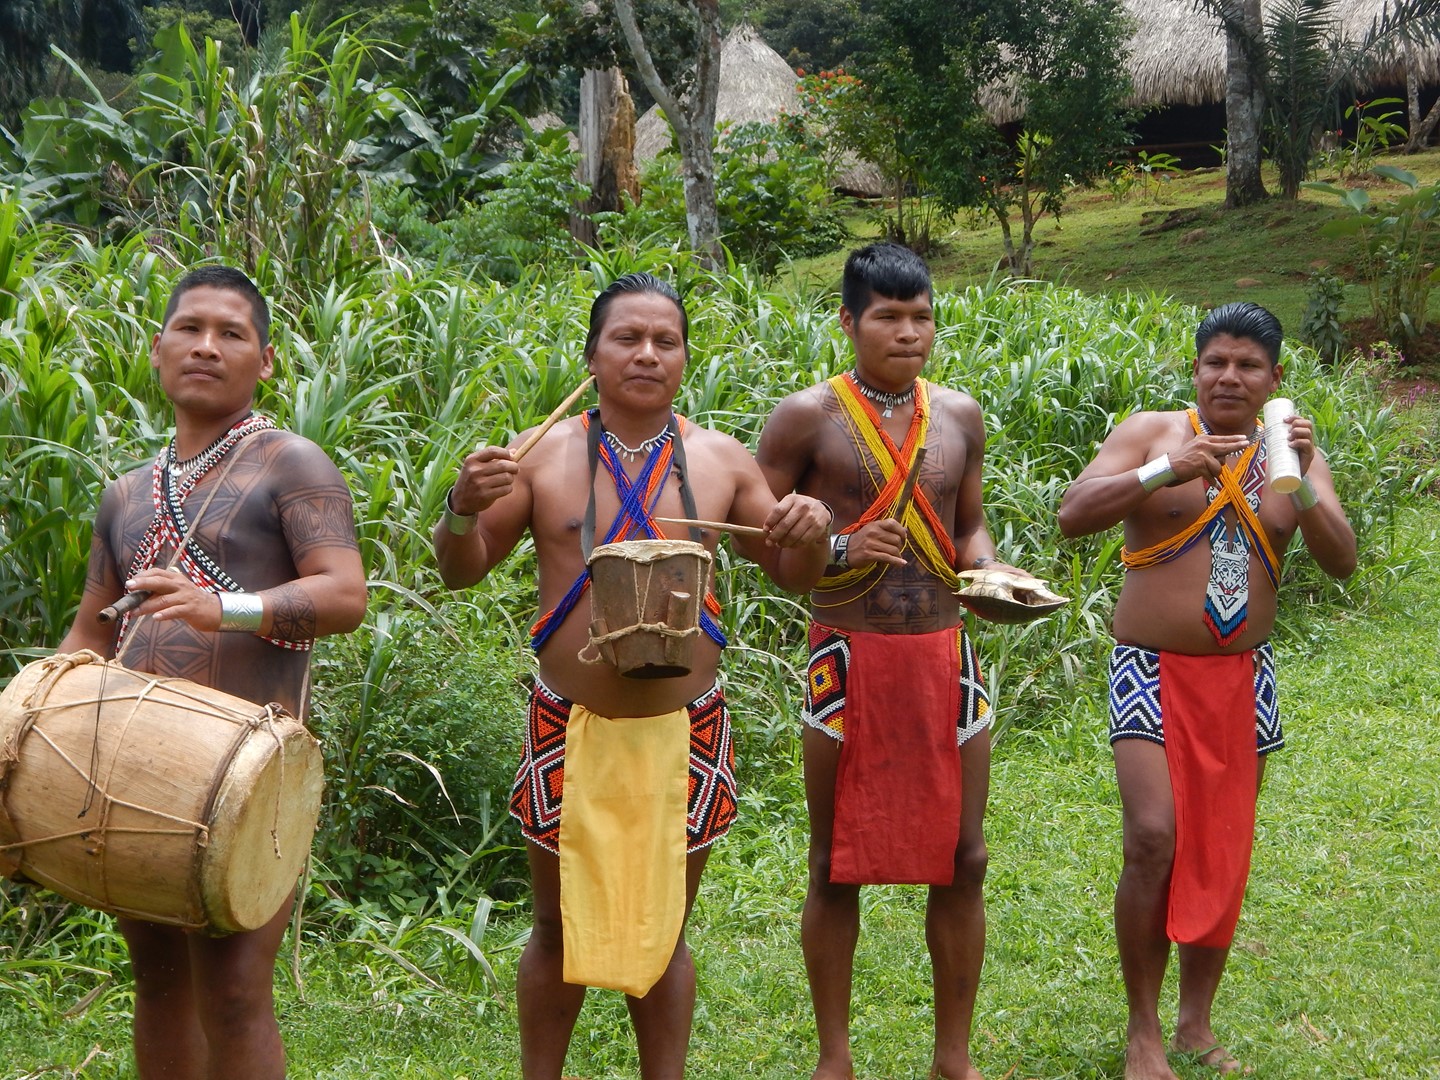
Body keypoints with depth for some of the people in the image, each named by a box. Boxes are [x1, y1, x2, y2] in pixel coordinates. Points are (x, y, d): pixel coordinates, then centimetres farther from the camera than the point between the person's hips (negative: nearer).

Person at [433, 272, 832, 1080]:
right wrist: (464, 508, -20)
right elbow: (463, 570, 1)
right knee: (561, 929, 11)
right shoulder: (543, 456, -2)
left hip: (683, 733, 1)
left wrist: (811, 536, -14)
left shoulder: (722, 461, 3)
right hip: (572, 730, -1)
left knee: (664, 933, 12)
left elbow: (793, 576, 9)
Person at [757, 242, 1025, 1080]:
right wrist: (838, 550, -18)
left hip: (945, 653, 4)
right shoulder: (809, 418, -6)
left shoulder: (960, 416, 8)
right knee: (838, 863, 6)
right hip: (851, 656, -4)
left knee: (962, 859, 6)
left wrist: (989, 568, -1)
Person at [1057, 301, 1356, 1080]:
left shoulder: (1290, 451, 6)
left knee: (1222, 854, 9)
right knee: (1154, 840, -15)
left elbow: (1341, 562, -3)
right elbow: (1072, 515, -16)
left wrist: (1303, 481, -19)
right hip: (1154, 670, -4)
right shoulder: (1151, 432, -4)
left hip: (1242, 677, 4)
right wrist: (1167, 470, -27)